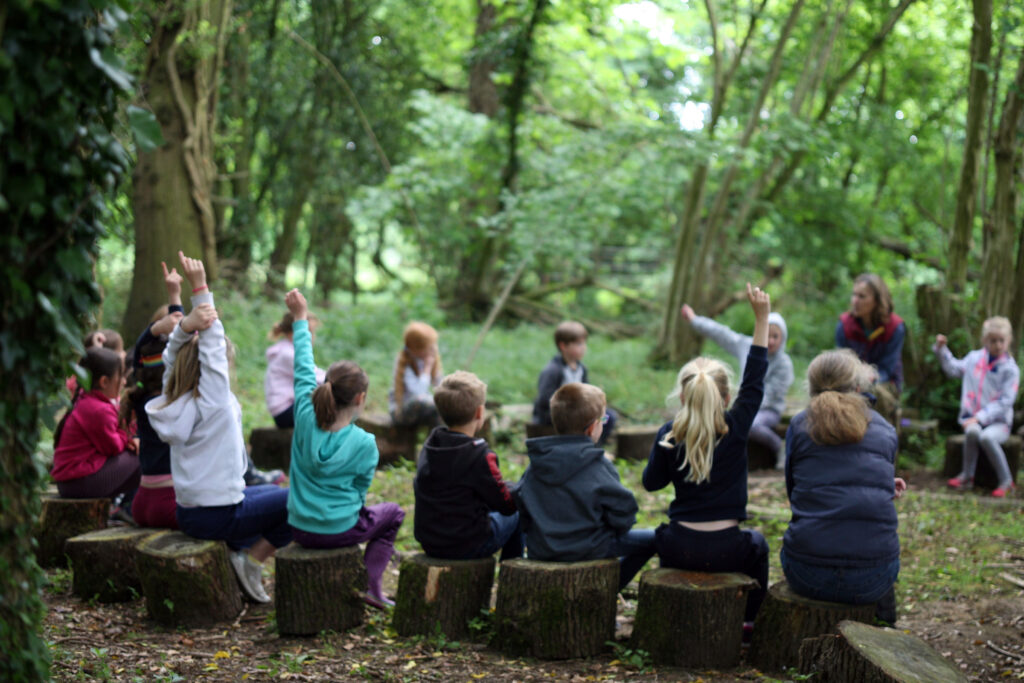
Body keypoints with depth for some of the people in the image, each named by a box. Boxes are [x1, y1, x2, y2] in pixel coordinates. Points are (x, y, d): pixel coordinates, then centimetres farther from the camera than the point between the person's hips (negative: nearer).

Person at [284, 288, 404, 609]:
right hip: (339, 531, -4)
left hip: (300, 529, 4)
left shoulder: (306, 418, -11)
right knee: (392, 513, 23)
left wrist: (301, 319, 10)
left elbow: (304, 370, 2)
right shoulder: (364, 443, -17)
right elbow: (361, 489, -3)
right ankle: (371, 585, 12)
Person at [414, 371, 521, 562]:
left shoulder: (429, 446, 0)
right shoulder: (479, 455, -22)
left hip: (429, 543, 7)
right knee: (517, 514, 16)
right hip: (467, 546, -7)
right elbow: (506, 504, -16)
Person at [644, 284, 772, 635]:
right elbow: (754, 381, -3)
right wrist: (762, 318, -1)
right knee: (756, 542, 33)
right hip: (726, 552, -1)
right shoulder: (736, 429, -10)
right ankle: (749, 621, 33)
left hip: (679, 550, 2)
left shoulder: (668, 435, -5)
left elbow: (651, 482, 5)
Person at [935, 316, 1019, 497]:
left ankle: (1006, 481, -21)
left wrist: (980, 417, -20)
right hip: (973, 417, 3)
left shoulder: (1010, 369, -6)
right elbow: (954, 369, 28)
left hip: (998, 421, -3)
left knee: (987, 437, -35)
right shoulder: (975, 358, 8)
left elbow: (1005, 402, -12)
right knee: (972, 432, -32)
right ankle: (967, 476, -18)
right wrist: (941, 349, 17)